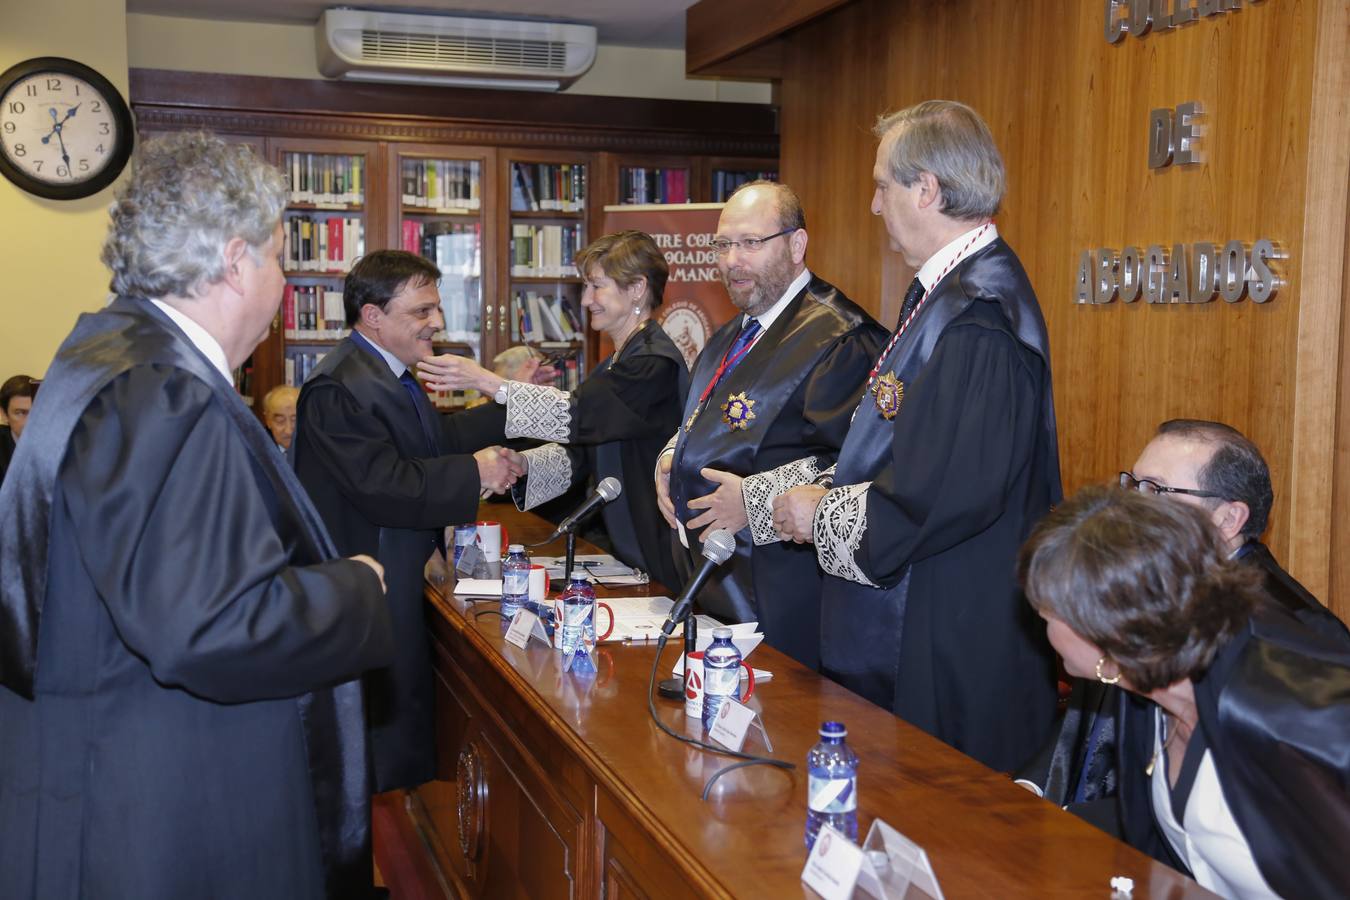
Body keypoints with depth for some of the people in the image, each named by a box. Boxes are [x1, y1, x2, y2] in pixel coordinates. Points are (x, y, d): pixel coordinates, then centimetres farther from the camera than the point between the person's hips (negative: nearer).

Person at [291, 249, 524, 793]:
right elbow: (383, 487, -27)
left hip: (403, 581, 11)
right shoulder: (339, 389, -21)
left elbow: (439, 438, 13)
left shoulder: (392, 374, 15)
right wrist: (474, 473, -21)